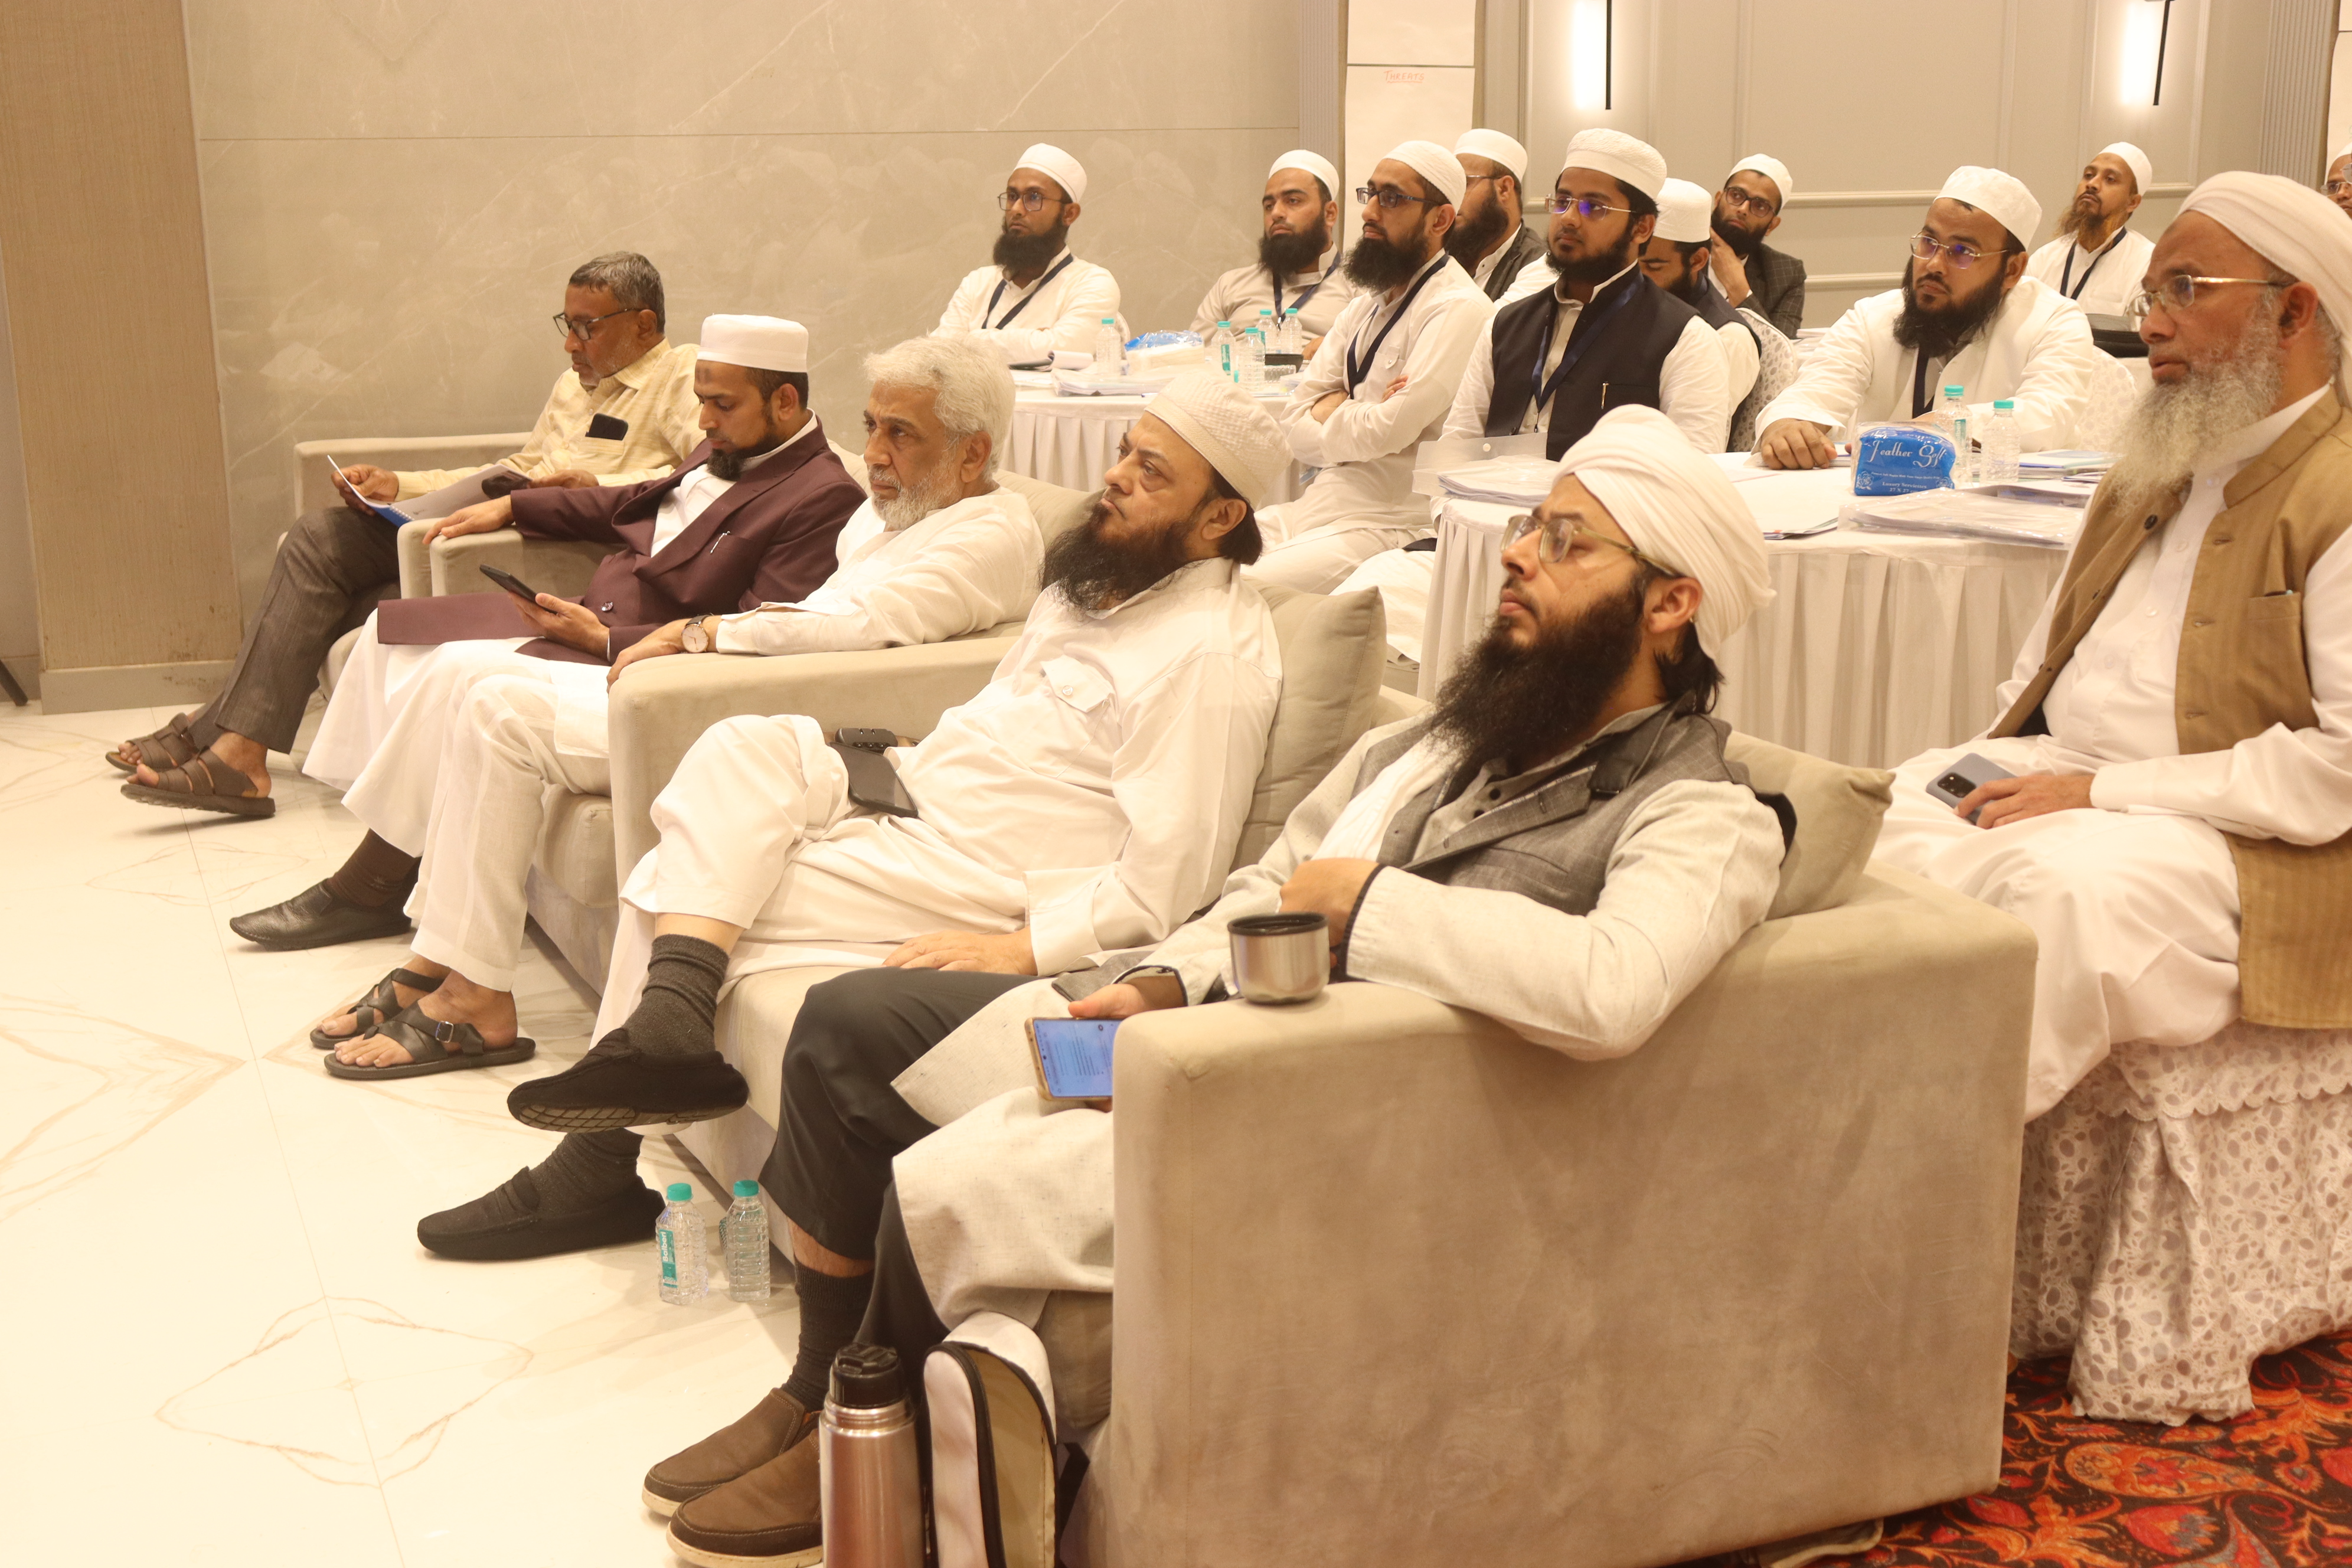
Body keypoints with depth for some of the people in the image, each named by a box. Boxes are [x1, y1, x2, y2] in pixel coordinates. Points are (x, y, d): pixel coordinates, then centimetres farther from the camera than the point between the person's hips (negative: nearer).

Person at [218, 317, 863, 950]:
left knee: (459, 672, -25)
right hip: (590, 615, 10)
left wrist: (603, 639, -23)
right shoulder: (722, 453, 12)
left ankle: (369, 889, -10)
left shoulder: (825, 497, -17)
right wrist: (509, 506, 28)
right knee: (395, 631, 7)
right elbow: (636, 503, 30)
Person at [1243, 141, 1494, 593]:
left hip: (1388, 522, -8)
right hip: (1318, 505, 8)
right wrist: (1353, 420, -8)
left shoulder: (1458, 309, -10)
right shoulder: (1368, 301, 17)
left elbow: (1388, 431, -18)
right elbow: (1294, 428, 11)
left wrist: (1327, 412, 2)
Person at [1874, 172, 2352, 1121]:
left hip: (2219, 832, -8)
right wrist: (2008, 755, 4)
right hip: (2052, 771, 8)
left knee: (2065, 889, -38)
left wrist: (2103, 791, -19)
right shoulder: (2149, 470, 21)